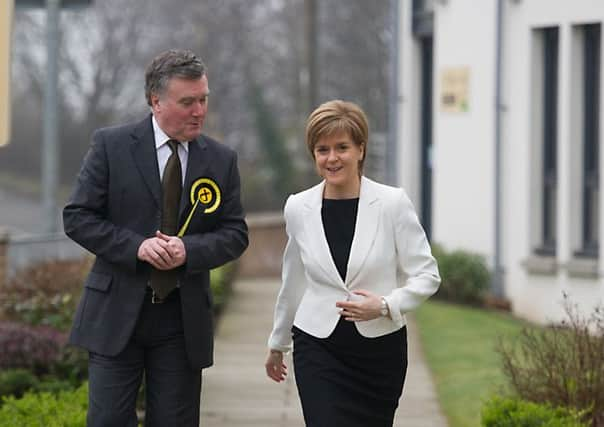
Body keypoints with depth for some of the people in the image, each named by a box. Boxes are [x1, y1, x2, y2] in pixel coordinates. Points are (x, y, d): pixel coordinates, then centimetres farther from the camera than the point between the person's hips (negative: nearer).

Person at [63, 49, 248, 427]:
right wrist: (136, 246, -17)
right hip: (117, 312, -2)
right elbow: (77, 217, -3)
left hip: (184, 320, 2)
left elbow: (236, 235, 6)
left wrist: (189, 250, -14)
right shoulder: (111, 146, -2)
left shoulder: (221, 160, 5)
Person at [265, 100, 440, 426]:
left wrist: (386, 305, -20)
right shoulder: (298, 208, 1)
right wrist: (277, 344, 25)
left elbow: (427, 275, -3)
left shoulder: (393, 203, -7)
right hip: (318, 350, 0)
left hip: (381, 347, 0)